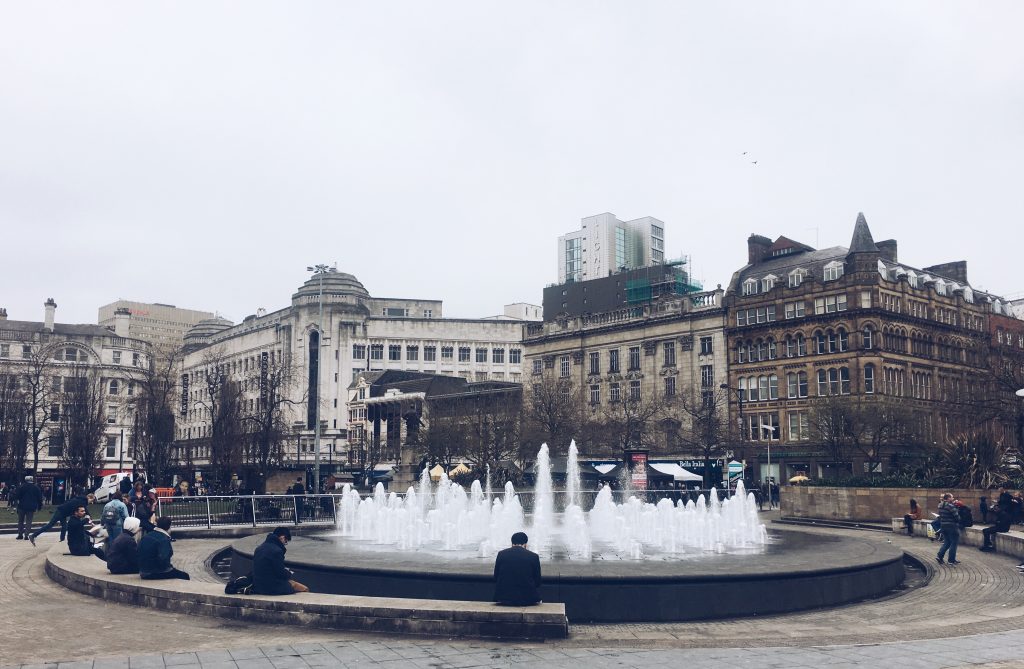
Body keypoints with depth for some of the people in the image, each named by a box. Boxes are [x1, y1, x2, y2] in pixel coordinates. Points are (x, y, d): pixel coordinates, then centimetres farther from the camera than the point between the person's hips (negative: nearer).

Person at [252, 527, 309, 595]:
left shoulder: (259, 548, 9)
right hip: (272, 588, -10)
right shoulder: (276, 551, -20)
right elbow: (281, 573, -17)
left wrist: (285, 570, 13)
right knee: (305, 589, -2)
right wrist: (289, 573, 4)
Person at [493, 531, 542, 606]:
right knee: (538, 599, 30)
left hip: (504, 598, 1)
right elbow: (537, 583, 4)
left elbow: (495, 578, 8)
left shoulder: (501, 554, 2)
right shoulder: (534, 556, -2)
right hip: (527, 598, -1)